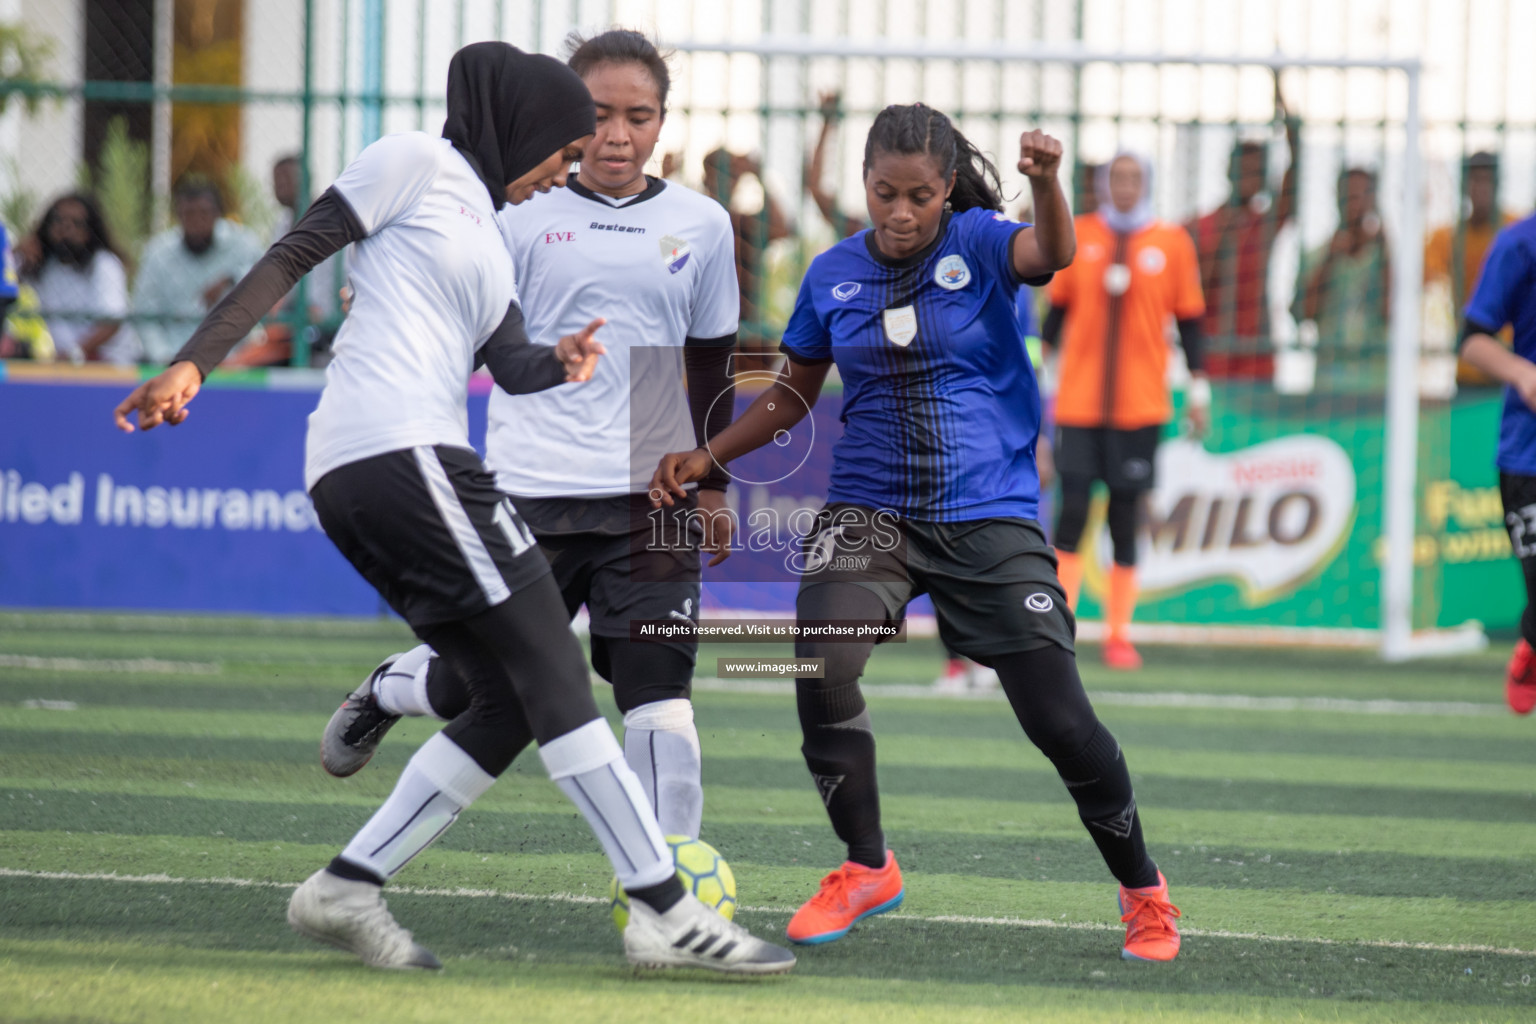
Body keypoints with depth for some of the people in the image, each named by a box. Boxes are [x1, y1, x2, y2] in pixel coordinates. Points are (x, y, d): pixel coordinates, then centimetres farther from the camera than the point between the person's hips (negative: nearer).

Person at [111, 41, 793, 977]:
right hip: (400, 451, -10)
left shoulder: (485, 232, 28)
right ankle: (666, 911, -12)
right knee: (555, 676, -10)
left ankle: (346, 888, 6)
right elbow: (293, 258, -4)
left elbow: (508, 360, 16)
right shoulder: (416, 164, 2)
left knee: (512, 706, 7)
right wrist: (194, 362, -14)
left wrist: (558, 365, -7)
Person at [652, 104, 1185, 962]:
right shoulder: (835, 274, 5)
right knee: (822, 664, -23)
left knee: (1059, 720, -4)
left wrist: (1047, 182, -48)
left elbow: (1052, 253, -28)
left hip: (989, 514, -2)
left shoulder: (978, 242, -4)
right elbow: (793, 396, 17)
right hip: (870, 509, 2)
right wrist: (707, 457, 5)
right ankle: (868, 868, -2)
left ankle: (1143, 890, 19)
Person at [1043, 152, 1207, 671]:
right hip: (1078, 401, 0)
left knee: (1125, 512, 0)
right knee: (1072, 506, -6)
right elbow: (1056, 311, 12)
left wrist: (1198, 389, 5)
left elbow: (1190, 320, 8)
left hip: (1141, 402, 0)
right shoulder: (1079, 237, 6)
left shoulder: (1172, 243, 4)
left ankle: (1119, 635, 7)